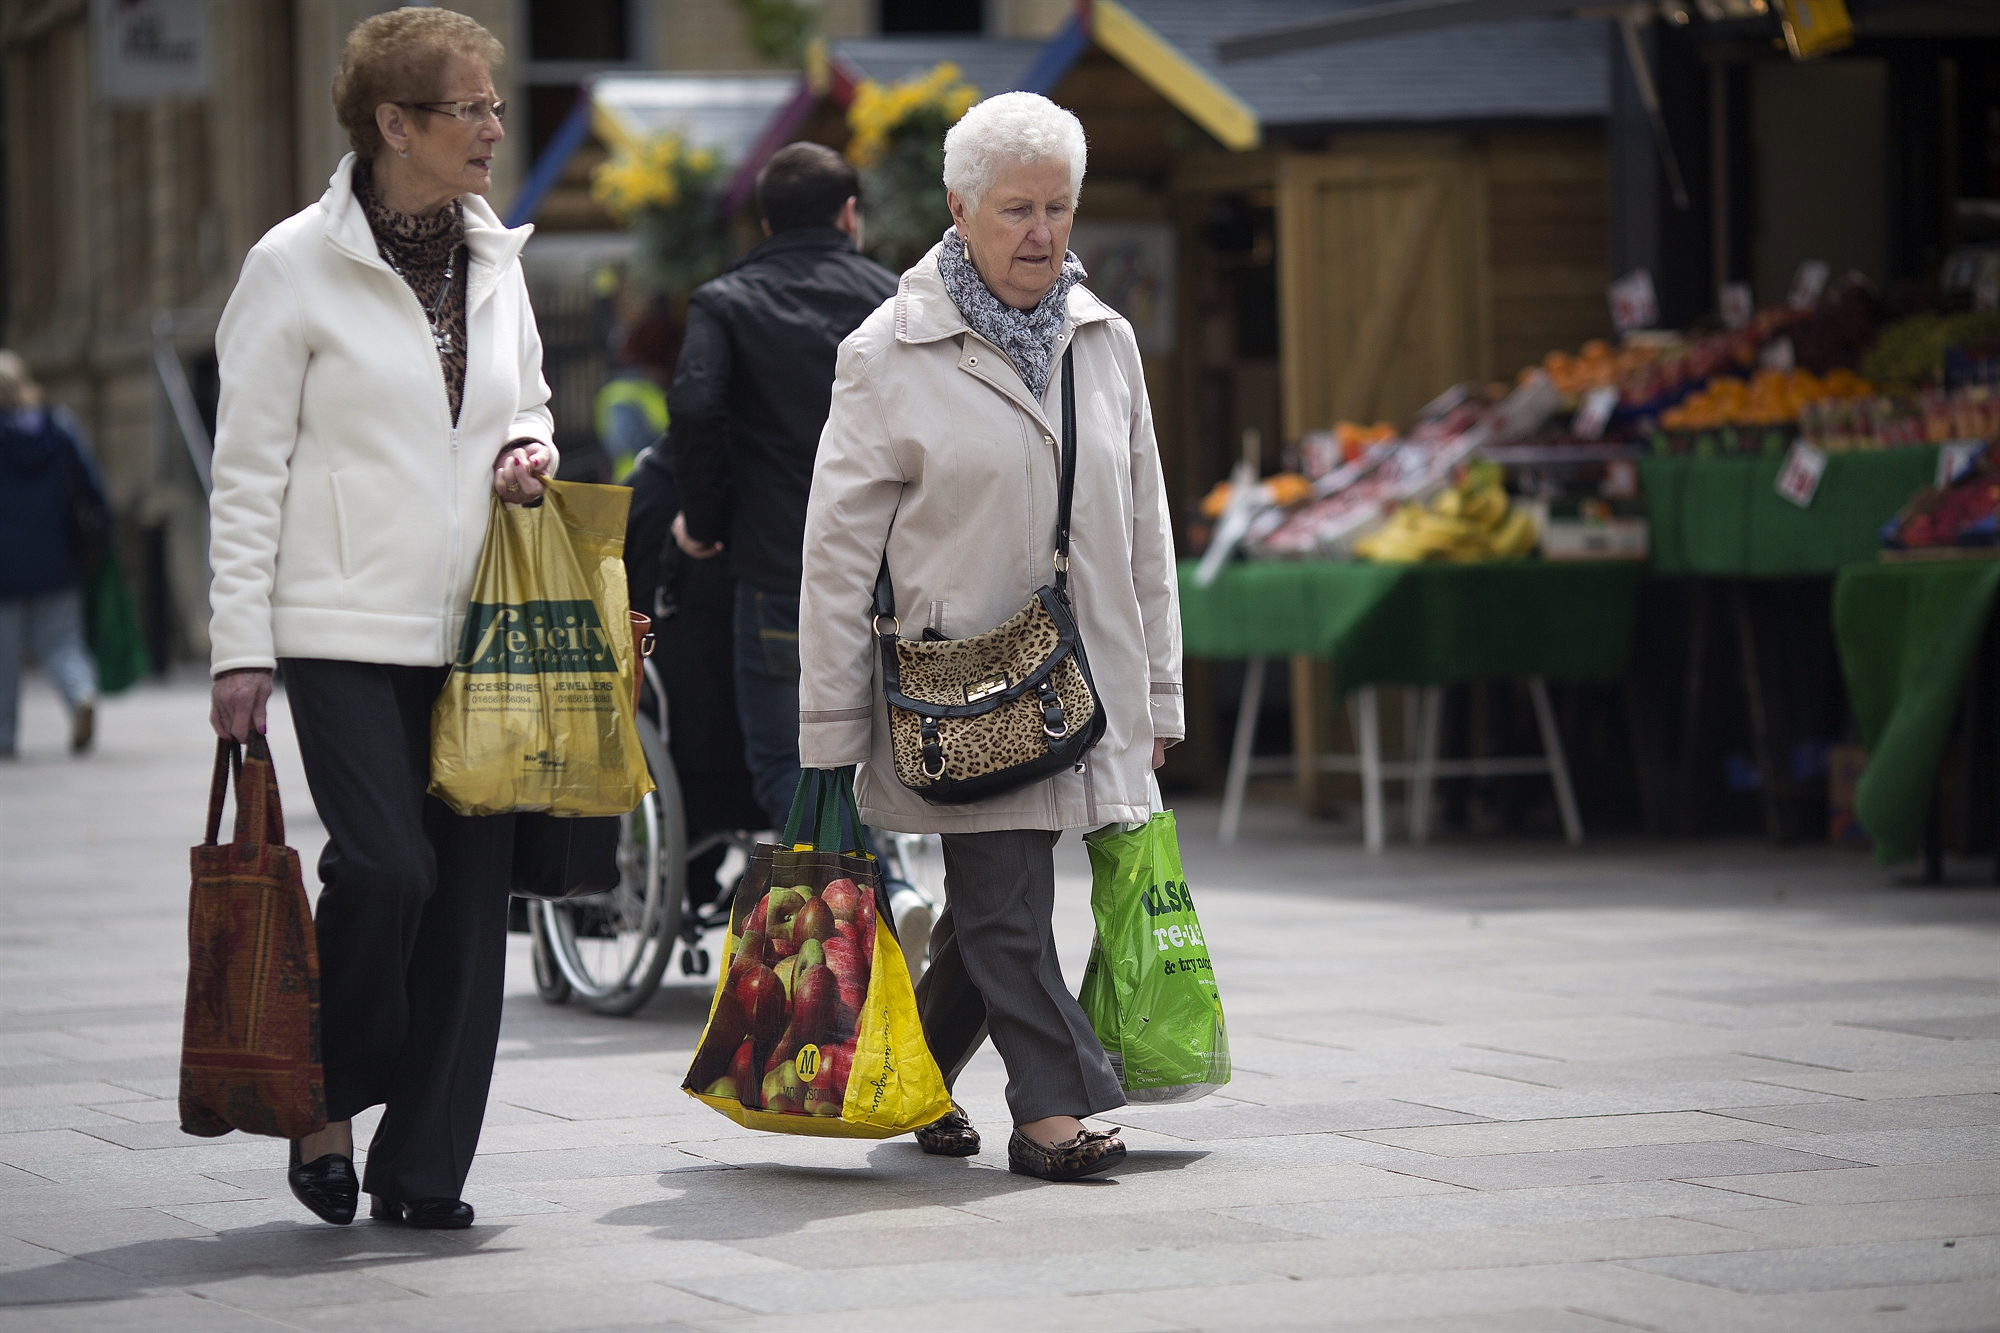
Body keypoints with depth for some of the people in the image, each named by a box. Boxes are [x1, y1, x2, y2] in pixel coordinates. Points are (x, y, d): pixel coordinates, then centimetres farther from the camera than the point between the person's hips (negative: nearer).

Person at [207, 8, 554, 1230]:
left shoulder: (495, 257, 11)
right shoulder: (298, 264, -5)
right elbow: (249, 466, -4)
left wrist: (529, 447, 2)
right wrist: (242, 648, -8)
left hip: (476, 626, 5)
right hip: (348, 628, -5)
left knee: (474, 885, 1)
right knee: (385, 867, -17)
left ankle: (426, 1166, 9)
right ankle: (329, 1105, 8)